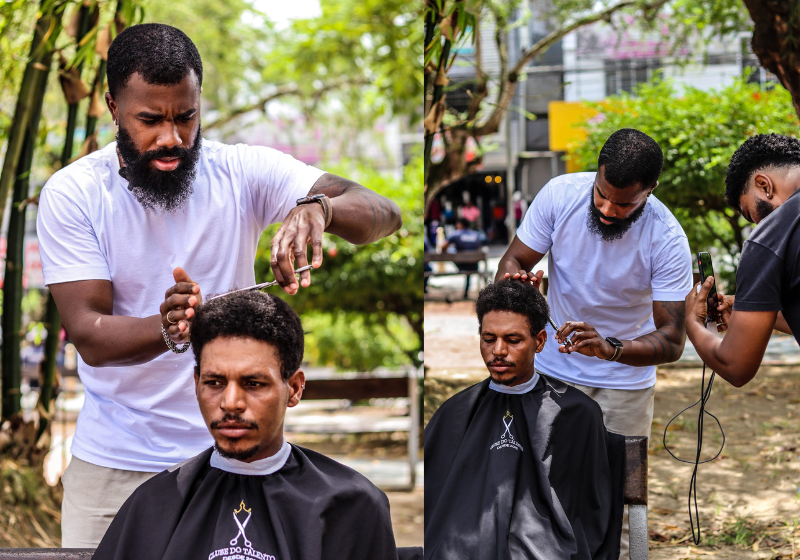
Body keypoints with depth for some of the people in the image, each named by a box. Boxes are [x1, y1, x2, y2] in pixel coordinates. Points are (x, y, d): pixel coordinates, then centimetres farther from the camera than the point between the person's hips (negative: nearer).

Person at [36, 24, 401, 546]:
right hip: (115, 460, 0)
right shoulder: (71, 194, -8)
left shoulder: (244, 172, -7)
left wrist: (316, 207, -38)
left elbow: (383, 213, -16)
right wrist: (167, 329, -37)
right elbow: (89, 336, -15)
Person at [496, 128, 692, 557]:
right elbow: (514, 260, -5)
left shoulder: (668, 240, -22)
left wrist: (610, 349, -42)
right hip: (553, 366, 2)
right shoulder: (560, 193, -16)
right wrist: (515, 280, -30)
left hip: (624, 381, -2)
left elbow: (671, 341, -23)